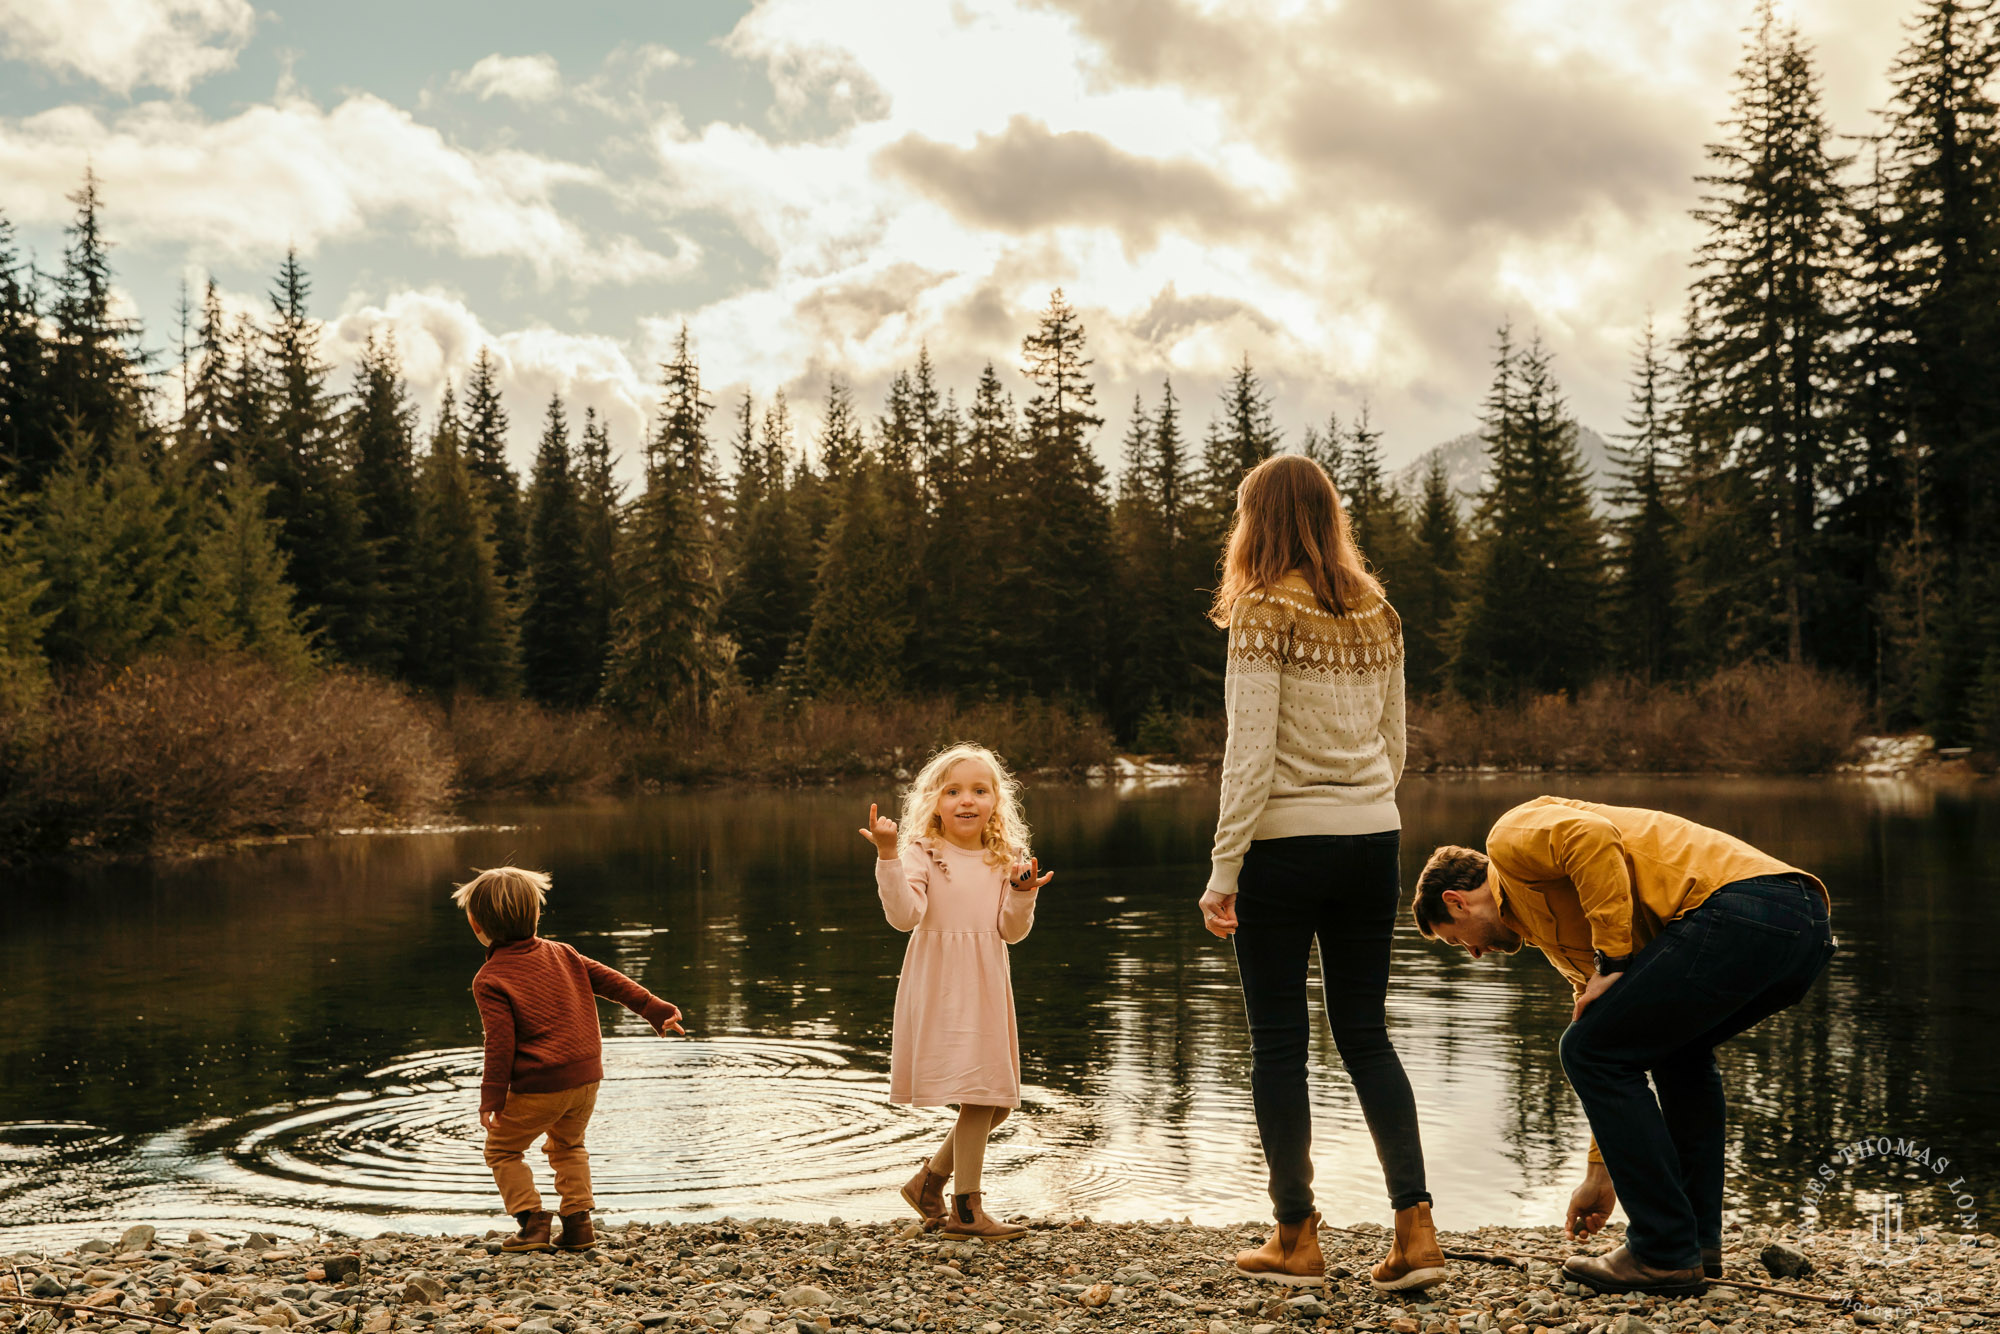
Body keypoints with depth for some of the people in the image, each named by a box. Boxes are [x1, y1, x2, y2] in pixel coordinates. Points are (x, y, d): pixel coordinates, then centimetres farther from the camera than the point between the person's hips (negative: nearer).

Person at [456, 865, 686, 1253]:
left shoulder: (489, 979, -8)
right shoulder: (561, 954, 9)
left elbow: (500, 1042, -14)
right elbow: (610, 980, 11)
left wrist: (491, 1097, -9)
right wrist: (656, 1010, 16)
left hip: (538, 1085, -6)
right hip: (587, 1075, 6)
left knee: (501, 1150, 14)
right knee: (568, 1145, 27)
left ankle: (532, 1220, 3)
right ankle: (578, 1224, 19)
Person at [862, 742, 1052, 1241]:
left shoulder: (1004, 861, 8)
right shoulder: (922, 854, -7)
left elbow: (1011, 931, 6)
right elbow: (904, 915, -21)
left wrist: (1022, 895, -12)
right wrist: (888, 857, -30)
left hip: (987, 991, 6)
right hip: (939, 990, -6)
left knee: (997, 1099, 10)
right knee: (977, 1096, -10)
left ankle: (930, 1178, 28)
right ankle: (966, 1208, 1)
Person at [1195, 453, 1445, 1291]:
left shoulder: (1265, 611, -10)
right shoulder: (1378, 616, 9)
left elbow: (1250, 753, -15)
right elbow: (1395, 745, 15)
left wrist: (1223, 868, -12)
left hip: (1285, 844, -6)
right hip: (1373, 839, 6)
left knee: (1278, 1039, 5)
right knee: (1365, 1033, 12)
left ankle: (1297, 1237, 11)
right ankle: (1415, 1228, 4)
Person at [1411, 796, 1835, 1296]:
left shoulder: (1511, 835, 10)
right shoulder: (1552, 924, 34)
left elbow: (1595, 839, -14)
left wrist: (1611, 962, -7)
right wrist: (1600, 1172, 40)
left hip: (1738, 908, -10)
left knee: (1589, 1052, 0)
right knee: (1680, 1049, 33)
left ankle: (1665, 1253, 4)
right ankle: (1698, 1240, 28)